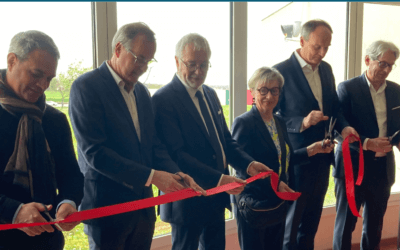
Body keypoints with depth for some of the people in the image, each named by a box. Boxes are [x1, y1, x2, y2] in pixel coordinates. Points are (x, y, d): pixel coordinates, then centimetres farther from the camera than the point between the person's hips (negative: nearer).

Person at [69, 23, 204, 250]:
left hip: (143, 203, 7)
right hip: (107, 205, -6)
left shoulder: (142, 92, 10)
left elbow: (155, 145, 11)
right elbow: (93, 152, -20)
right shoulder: (87, 86, -12)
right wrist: (151, 176, -22)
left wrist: (176, 174, -8)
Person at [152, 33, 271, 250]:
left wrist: (248, 164, -3)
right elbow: (177, 154, -23)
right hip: (188, 199, -7)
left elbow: (225, 139, 14)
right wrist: (218, 179, -28)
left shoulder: (210, 94, 10)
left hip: (217, 197, 8)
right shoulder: (163, 100, -16)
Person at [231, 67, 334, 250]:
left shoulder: (280, 122, 8)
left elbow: (283, 157, 10)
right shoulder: (243, 123, -15)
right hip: (253, 203, -7)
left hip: (278, 202, 7)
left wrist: (311, 150, 2)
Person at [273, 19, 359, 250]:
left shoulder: (326, 69, 7)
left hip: (322, 156, 7)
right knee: (290, 222, 11)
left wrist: (344, 127, -7)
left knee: (312, 221, 21)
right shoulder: (282, 71, -15)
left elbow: (334, 107, 13)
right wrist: (302, 122, -29)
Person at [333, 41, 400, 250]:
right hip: (352, 166, -5)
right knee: (345, 222, 6)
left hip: (383, 168, 5)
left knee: (374, 224, 16)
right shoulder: (347, 88, -8)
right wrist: (367, 143, -23)